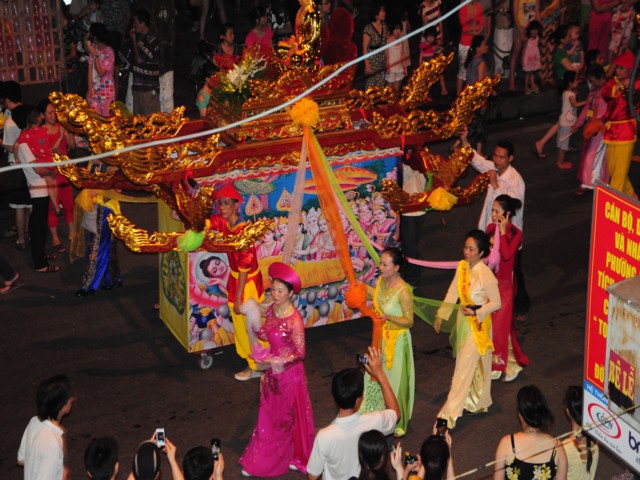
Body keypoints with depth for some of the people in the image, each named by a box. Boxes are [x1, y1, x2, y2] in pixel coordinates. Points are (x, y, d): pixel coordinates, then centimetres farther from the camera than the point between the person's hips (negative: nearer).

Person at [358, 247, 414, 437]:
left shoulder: (403, 291, -26)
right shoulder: (382, 281, -5)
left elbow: (409, 322, -21)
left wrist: (389, 317, -34)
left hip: (397, 340, -7)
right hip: (380, 337, 7)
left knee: (394, 380, 8)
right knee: (376, 378, 18)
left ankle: (399, 424, 29)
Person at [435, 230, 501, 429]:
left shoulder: (486, 274, -24)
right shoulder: (462, 266, -3)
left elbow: (496, 303, -15)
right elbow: (453, 292, 6)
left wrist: (475, 312, -24)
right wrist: (441, 315, 9)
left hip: (478, 324, -7)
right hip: (463, 322, 7)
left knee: (464, 367, -3)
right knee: (474, 365, 21)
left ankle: (450, 413, 0)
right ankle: (478, 403, 38)